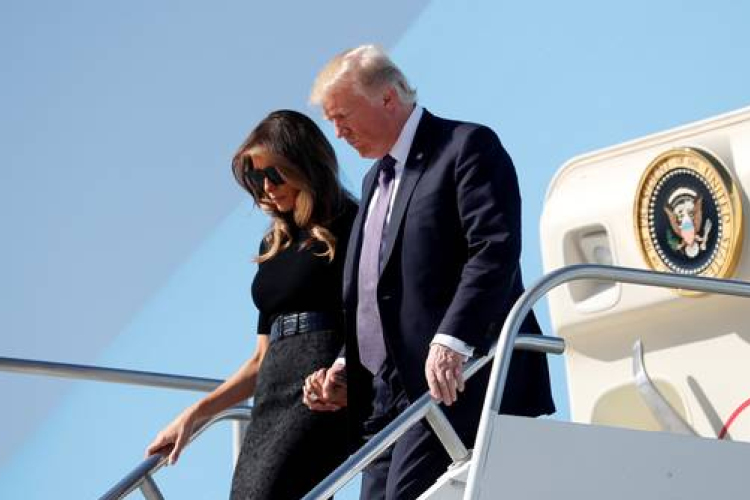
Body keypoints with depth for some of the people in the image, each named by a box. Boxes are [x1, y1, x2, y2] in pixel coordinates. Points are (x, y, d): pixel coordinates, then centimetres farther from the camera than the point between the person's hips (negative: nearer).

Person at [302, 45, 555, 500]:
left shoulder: (468, 147, -2)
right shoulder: (376, 178, 26)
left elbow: (495, 250, -16)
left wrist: (452, 341, -26)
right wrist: (347, 369, 13)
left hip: (457, 386, -9)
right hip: (387, 397, 9)